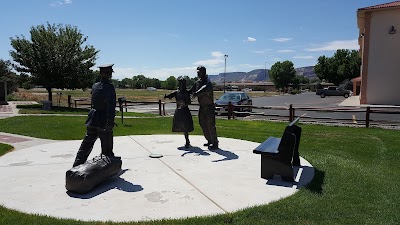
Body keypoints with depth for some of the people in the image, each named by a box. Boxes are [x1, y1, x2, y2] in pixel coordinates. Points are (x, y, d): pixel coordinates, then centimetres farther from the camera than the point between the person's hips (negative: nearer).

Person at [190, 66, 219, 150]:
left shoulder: (208, 83, -19)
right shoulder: (197, 82, 6)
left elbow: (204, 89, -42)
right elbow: (191, 91, 16)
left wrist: (196, 94, -55)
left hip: (209, 107, -8)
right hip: (202, 107, 8)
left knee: (210, 125, -6)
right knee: (203, 124, 13)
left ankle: (215, 143, 4)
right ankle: (209, 141, 26)